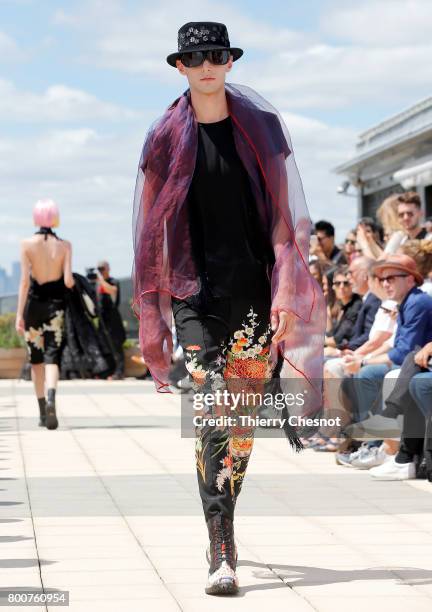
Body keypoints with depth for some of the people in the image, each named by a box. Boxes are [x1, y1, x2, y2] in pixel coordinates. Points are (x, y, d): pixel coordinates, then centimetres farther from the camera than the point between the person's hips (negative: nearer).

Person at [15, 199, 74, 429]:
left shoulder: (27, 244, -6)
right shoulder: (64, 245, -2)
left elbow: (24, 281, -10)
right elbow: (68, 281, -8)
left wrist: (19, 314, -8)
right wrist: (72, 281, 16)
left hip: (34, 303, 0)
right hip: (56, 304, 0)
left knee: (36, 359, 15)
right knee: (52, 358, -3)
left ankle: (43, 411, 19)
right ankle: (51, 398, -31)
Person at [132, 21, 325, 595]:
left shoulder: (262, 127, 6)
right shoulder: (166, 138, 5)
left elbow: (285, 215, 4)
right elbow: (152, 229, 8)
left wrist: (287, 293, -4)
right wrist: (153, 311, 6)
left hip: (254, 289, 1)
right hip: (197, 294, -1)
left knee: (243, 418, 7)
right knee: (211, 418, -11)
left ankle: (223, 528, 26)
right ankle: (222, 554, -13)